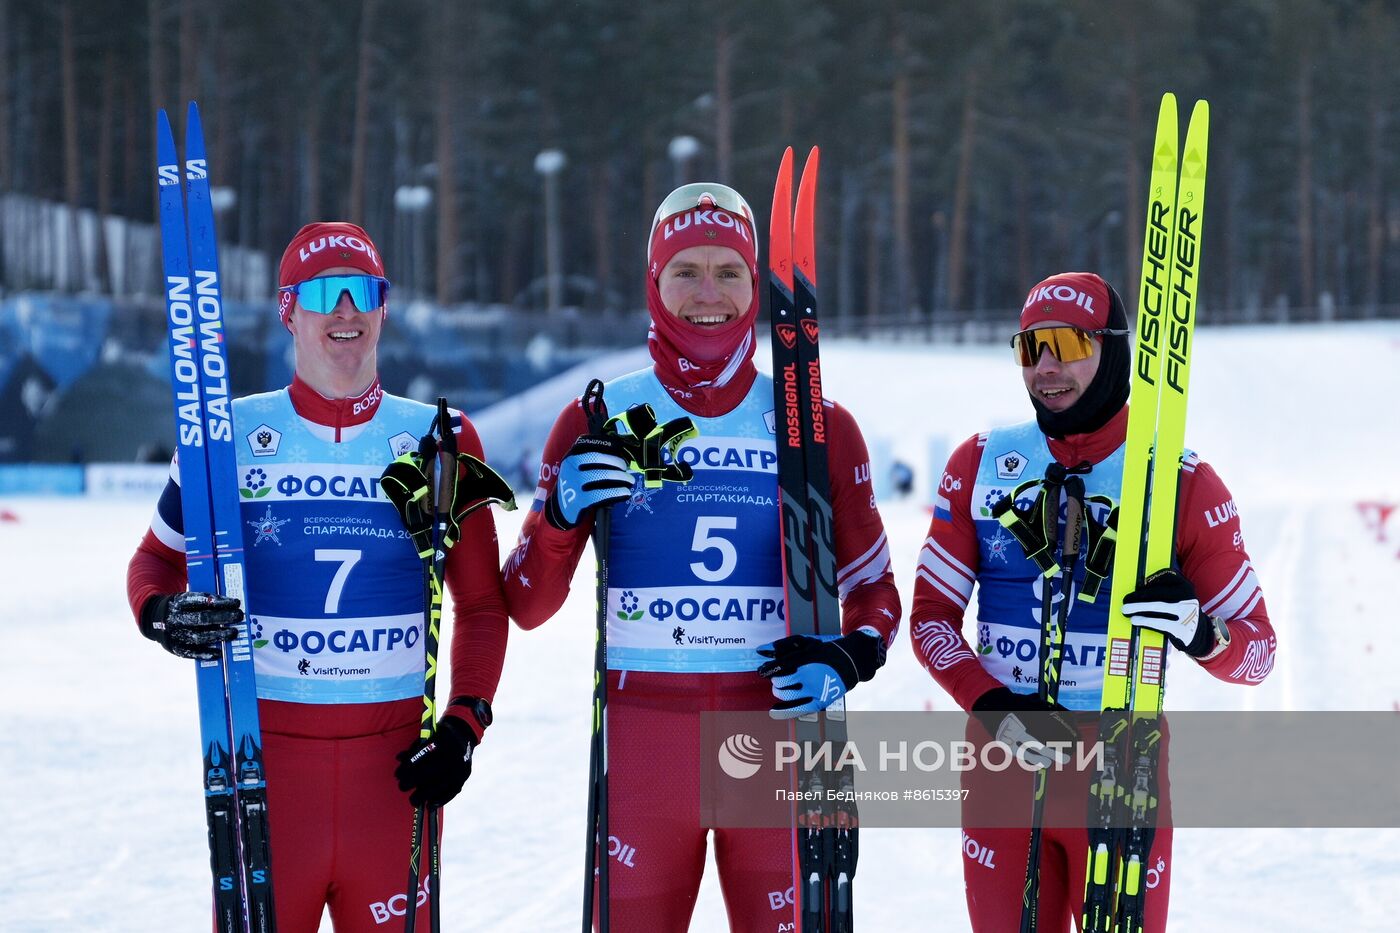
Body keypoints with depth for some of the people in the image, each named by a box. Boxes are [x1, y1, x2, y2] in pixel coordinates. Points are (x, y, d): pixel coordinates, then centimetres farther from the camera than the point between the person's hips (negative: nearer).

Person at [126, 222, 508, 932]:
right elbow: (157, 559, 13)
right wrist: (162, 613, -9)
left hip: (395, 756, 1)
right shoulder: (231, 434, 3)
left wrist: (464, 725, -1)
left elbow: (481, 603, 11)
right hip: (261, 745, -1)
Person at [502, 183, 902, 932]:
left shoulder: (817, 425, 6)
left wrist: (848, 659, -9)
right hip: (642, 741, 0)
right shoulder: (600, 423, 4)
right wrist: (562, 517, -14)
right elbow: (526, 606, 5)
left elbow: (874, 590, 12)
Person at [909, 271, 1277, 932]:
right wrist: (993, 707, -10)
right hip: (1000, 756, 2)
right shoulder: (980, 464, 5)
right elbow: (931, 614, 7)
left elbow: (1259, 650, 1)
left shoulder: (1184, 482, -1)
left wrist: (1199, 634, -22)